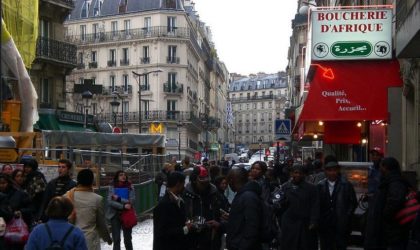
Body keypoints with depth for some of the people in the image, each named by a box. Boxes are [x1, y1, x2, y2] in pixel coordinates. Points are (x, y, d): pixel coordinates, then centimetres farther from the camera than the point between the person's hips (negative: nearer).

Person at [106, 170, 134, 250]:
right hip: (115, 215, -1)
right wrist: (123, 206, -20)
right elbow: (110, 201, -13)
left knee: (127, 239, 10)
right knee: (116, 239, 0)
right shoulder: (112, 187, -3)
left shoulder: (129, 187, -1)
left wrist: (119, 199, -17)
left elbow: (132, 201, -10)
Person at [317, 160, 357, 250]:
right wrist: (319, 219, 0)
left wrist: (346, 217, -6)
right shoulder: (320, 186, 5)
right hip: (325, 225, 2)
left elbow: (353, 202, 2)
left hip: (341, 225, -2)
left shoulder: (346, 185, -2)